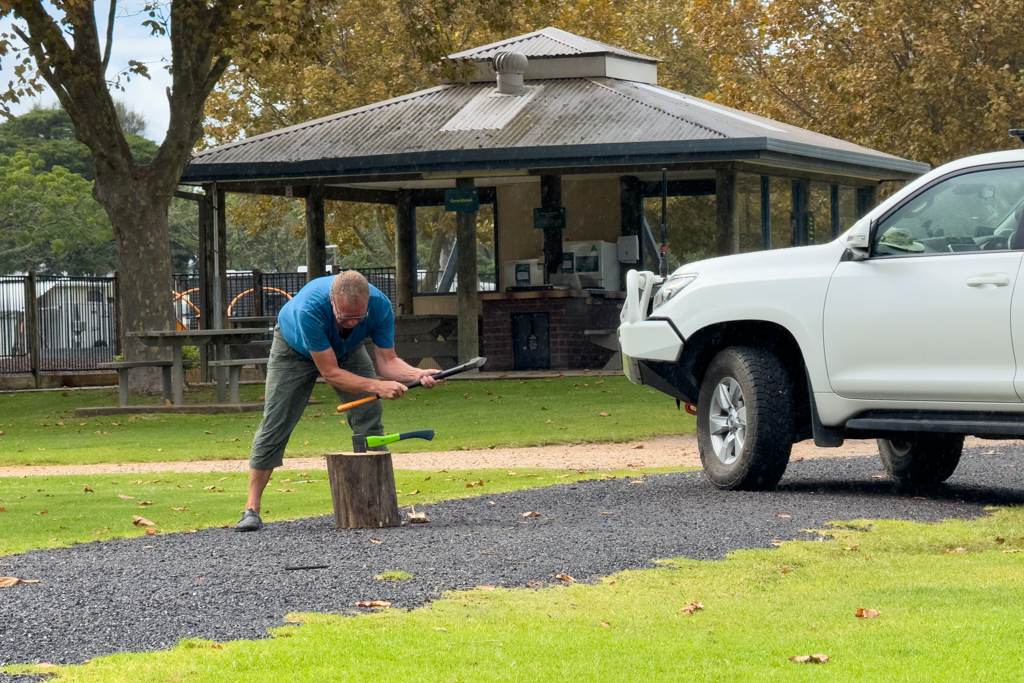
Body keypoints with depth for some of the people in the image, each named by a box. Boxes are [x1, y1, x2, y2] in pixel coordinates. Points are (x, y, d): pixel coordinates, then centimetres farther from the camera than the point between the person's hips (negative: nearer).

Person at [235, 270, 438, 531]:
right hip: (295, 349, -3)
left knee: (369, 418, -9)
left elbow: (387, 360, -25)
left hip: (346, 348, 4)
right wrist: (377, 386, -48)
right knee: (274, 424, -10)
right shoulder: (309, 309, -45)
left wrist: (416, 374, -45)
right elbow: (330, 372, -39)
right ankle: (251, 509, -6)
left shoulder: (380, 305, -34)